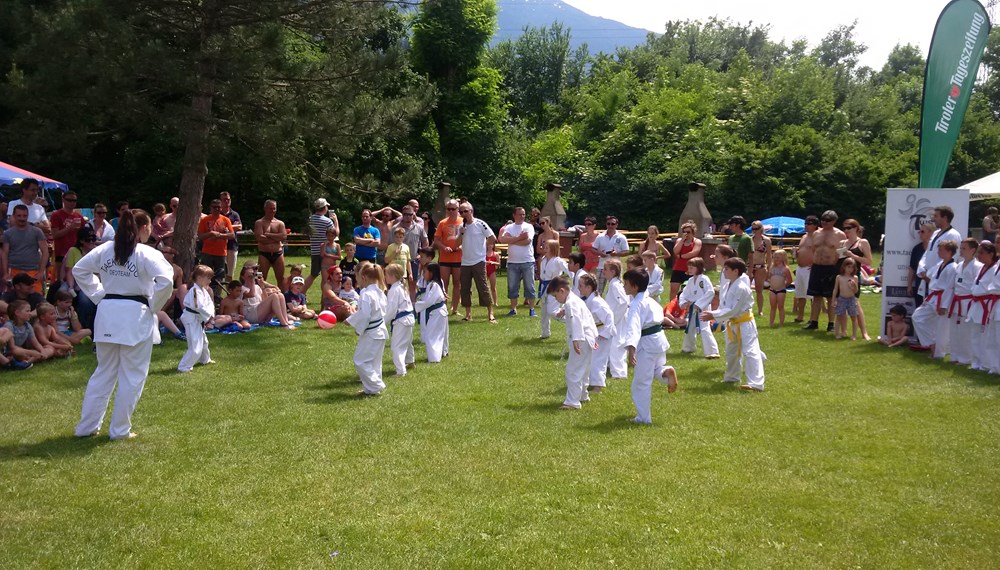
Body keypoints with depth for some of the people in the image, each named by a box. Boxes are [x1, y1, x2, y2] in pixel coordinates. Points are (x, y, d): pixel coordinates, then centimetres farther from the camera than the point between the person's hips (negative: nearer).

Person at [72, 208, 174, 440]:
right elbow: (166, 281, -22)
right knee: (132, 376, 8)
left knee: (104, 372, 19)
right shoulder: (147, 254, -11)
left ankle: (87, 426, 23)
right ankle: (120, 429, 13)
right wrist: (153, 305, -6)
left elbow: (78, 270, 13)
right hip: (135, 316, -5)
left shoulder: (105, 249, 5)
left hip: (107, 313, 5)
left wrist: (99, 295, 13)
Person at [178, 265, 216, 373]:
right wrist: (209, 316, -15)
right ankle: (183, 367, -10)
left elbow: (209, 303, 9)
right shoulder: (195, 291, -24)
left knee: (203, 341, 30)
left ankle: (205, 359, 52)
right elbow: (200, 307, -29)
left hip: (199, 320, 11)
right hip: (192, 320, -11)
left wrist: (211, 315, -9)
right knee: (196, 346, -14)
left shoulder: (204, 290, 9)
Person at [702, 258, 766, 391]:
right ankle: (732, 377, 42)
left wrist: (713, 315, -27)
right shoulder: (728, 285, 4)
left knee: (750, 352, -14)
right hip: (733, 323, 10)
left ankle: (756, 383, -19)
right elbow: (724, 305, 12)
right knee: (731, 352, 23)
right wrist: (713, 315, -3)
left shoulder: (741, 288, -26)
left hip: (745, 324, -10)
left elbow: (733, 311, -27)